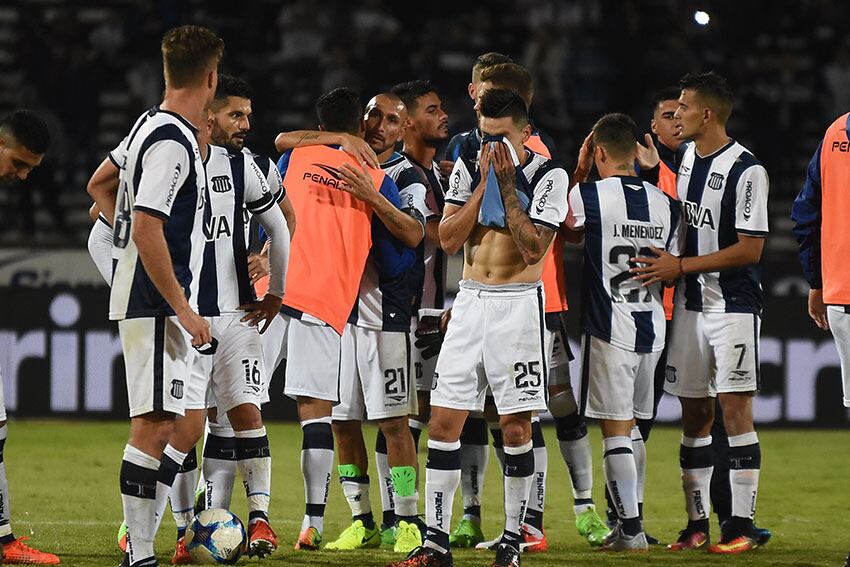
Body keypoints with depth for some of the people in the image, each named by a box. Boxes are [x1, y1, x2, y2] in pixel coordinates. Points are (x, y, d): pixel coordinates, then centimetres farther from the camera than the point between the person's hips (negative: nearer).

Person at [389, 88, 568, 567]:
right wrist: (483, 184, -8)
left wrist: (506, 184, -15)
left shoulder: (548, 176, -6)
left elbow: (533, 246, -16)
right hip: (470, 301, 4)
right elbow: (450, 240, 0)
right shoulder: (470, 167, 7)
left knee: (515, 426, -3)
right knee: (444, 421, -1)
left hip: (518, 304, -4)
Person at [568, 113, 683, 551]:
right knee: (630, 427, 18)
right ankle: (631, 523, 23)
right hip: (652, 328, 6)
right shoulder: (665, 203, 4)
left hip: (610, 329, -6)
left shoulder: (589, 196, -12)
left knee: (615, 430, -2)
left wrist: (578, 171, 14)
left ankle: (631, 531, -5)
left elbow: (565, 223, 10)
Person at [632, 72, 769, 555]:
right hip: (691, 305, 7)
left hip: (735, 306, -7)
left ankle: (742, 525, -6)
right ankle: (697, 523, 12)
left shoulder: (746, 170, -14)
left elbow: (750, 248, -17)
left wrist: (680, 266, -16)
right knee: (694, 414, 7)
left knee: (736, 409, -8)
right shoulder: (687, 158, 11)